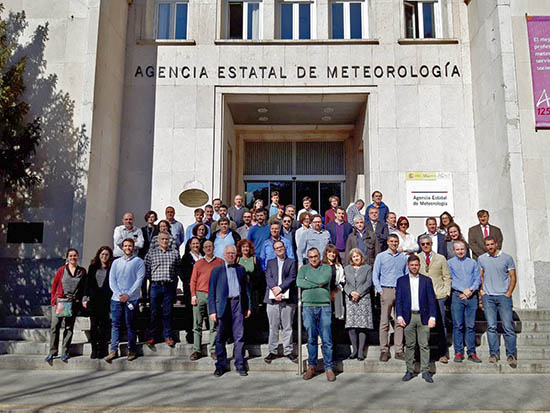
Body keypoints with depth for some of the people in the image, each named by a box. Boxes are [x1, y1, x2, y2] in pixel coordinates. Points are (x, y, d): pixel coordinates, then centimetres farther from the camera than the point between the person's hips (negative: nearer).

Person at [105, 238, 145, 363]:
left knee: (130, 325, 0)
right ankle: (114, 350, 1)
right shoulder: (116, 262, 15)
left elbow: (139, 280, -3)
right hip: (116, 298, 3)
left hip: (131, 298, -3)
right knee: (115, 324, -1)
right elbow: (112, 280, 7)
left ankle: (132, 351, 8)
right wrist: (119, 294, -7)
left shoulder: (139, 262, 5)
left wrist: (128, 295, -12)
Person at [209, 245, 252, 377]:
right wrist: (212, 311, -4)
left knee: (239, 336, 0)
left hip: (238, 304, 1)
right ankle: (221, 365, 15)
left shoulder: (241, 269, 14)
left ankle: (240, 365, 9)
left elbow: (246, 289, 15)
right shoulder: (217, 270, 7)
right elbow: (211, 292, 4)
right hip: (223, 305, -1)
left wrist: (248, 307, 9)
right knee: (221, 337, 3)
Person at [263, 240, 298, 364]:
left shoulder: (292, 262, 11)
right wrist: (274, 290, -12)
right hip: (272, 298, 2)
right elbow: (268, 278, 4)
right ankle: (272, 351, 11)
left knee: (287, 326, 2)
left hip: (288, 298, -1)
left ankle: (288, 351, 11)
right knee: (273, 326, 3)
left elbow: (292, 278, -2)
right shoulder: (270, 262, 17)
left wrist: (280, 288, -13)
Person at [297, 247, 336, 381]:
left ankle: (329, 368, 5)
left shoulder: (327, 268, 10)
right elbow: (299, 282, -4)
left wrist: (308, 280, -1)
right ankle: (312, 367, 14)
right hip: (308, 307, 1)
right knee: (311, 339, 4)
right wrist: (317, 284, -6)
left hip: (324, 306, -1)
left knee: (327, 339, -2)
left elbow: (324, 280, -10)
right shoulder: (304, 268, 14)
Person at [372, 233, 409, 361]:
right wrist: (380, 291, -5)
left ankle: (399, 351, 8)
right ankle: (384, 351, 2)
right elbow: (375, 275, 5)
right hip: (386, 290, -2)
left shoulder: (403, 257, 12)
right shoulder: (381, 256, 6)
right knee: (384, 322, -3)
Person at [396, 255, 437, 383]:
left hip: (423, 317, 0)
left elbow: (431, 300, 4)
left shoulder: (427, 280, 8)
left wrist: (432, 317, -4)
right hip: (408, 317, 0)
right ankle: (410, 370, 13)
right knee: (409, 345, 5)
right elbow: (398, 300, 6)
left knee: (424, 345, 0)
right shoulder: (401, 281, 8)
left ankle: (425, 371, 7)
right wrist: (399, 316, -5)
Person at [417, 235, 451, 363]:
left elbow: (447, 277, 9)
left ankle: (443, 353, 11)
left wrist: (446, 292, -1)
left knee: (441, 325, 2)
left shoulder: (441, 258, 10)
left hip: (438, 296, 0)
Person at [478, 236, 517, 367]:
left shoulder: (507, 258, 3)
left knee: (508, 326, -4)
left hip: (503, 296, -1)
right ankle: (494, 353, 10)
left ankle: (511, 355, 4)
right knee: (491, 326, 1)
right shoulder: (481, 259, 8)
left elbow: (513, 277, 4)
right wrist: (481, 291, 3)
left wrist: (508, 294, -4)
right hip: (488, 297, 2)